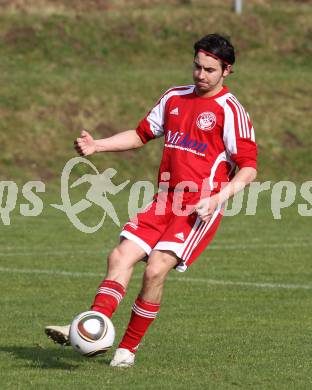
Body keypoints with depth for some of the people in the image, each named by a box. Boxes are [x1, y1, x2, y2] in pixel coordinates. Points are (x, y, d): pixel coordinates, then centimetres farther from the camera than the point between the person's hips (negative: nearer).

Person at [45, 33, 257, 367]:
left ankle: (128, 349, -7)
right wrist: (97, 146, 12)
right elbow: (142, 134, 25)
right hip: (165, 200, 7)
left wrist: (217, 199, -22)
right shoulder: (175, 98, 14)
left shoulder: (230, 111, -7)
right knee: (120, 256, -8)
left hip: (201, 208, -7)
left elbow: (248, 168, -8)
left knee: (156, 270, -18)